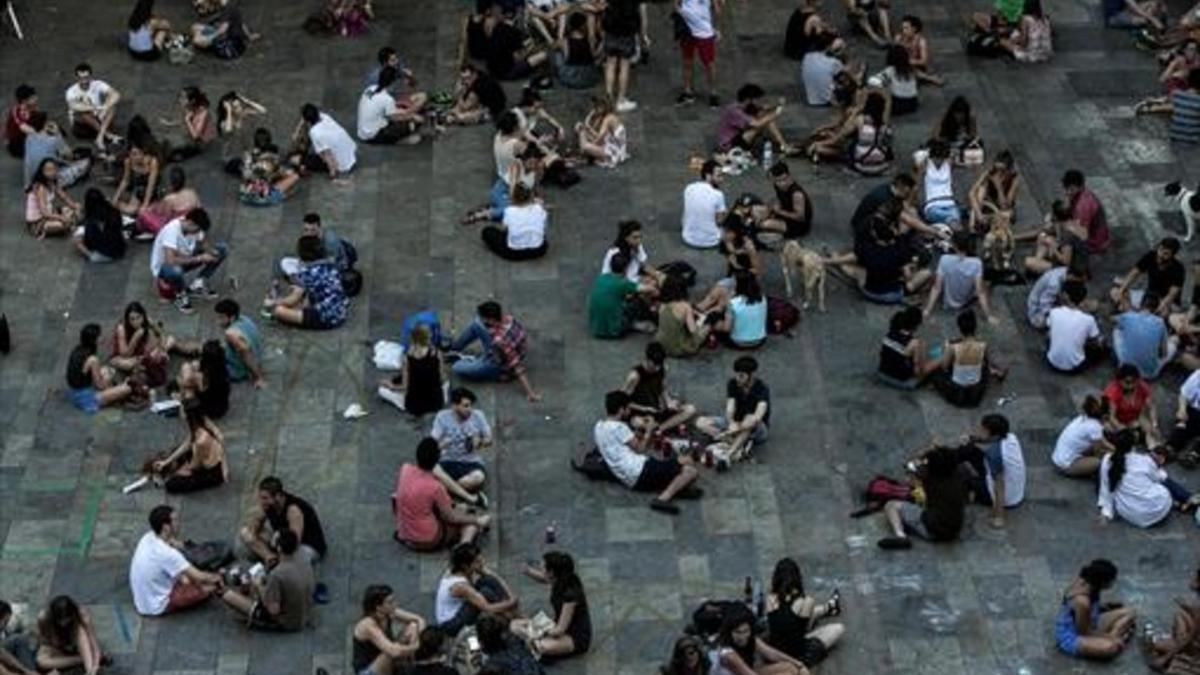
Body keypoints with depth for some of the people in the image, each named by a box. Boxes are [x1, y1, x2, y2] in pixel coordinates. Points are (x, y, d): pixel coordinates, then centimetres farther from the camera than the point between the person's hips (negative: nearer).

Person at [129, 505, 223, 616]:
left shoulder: (148, 538, -7)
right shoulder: (166, 553, -32)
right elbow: (199, 577, -24)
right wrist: (217, 577, -5)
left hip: (141, 601, 8)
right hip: (156, 607, -8)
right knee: (211, 587, -2)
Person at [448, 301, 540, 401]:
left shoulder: (499, 341, -43)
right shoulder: (508, 319, -20)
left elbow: (517, 366, -39)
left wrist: (530, 393, -36)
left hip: (502, 367, -7)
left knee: (457, 368, -11)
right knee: (476, 324, 10)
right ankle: (453, 347, 29)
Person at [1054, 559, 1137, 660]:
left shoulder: (1085, 581, -8)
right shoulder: (1082, 600, -33)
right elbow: (1084, 632, -20)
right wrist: (1109, 637, -13)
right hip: (1072, 637, -10)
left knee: (1130, 613, 3)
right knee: (1110, 647, -39)